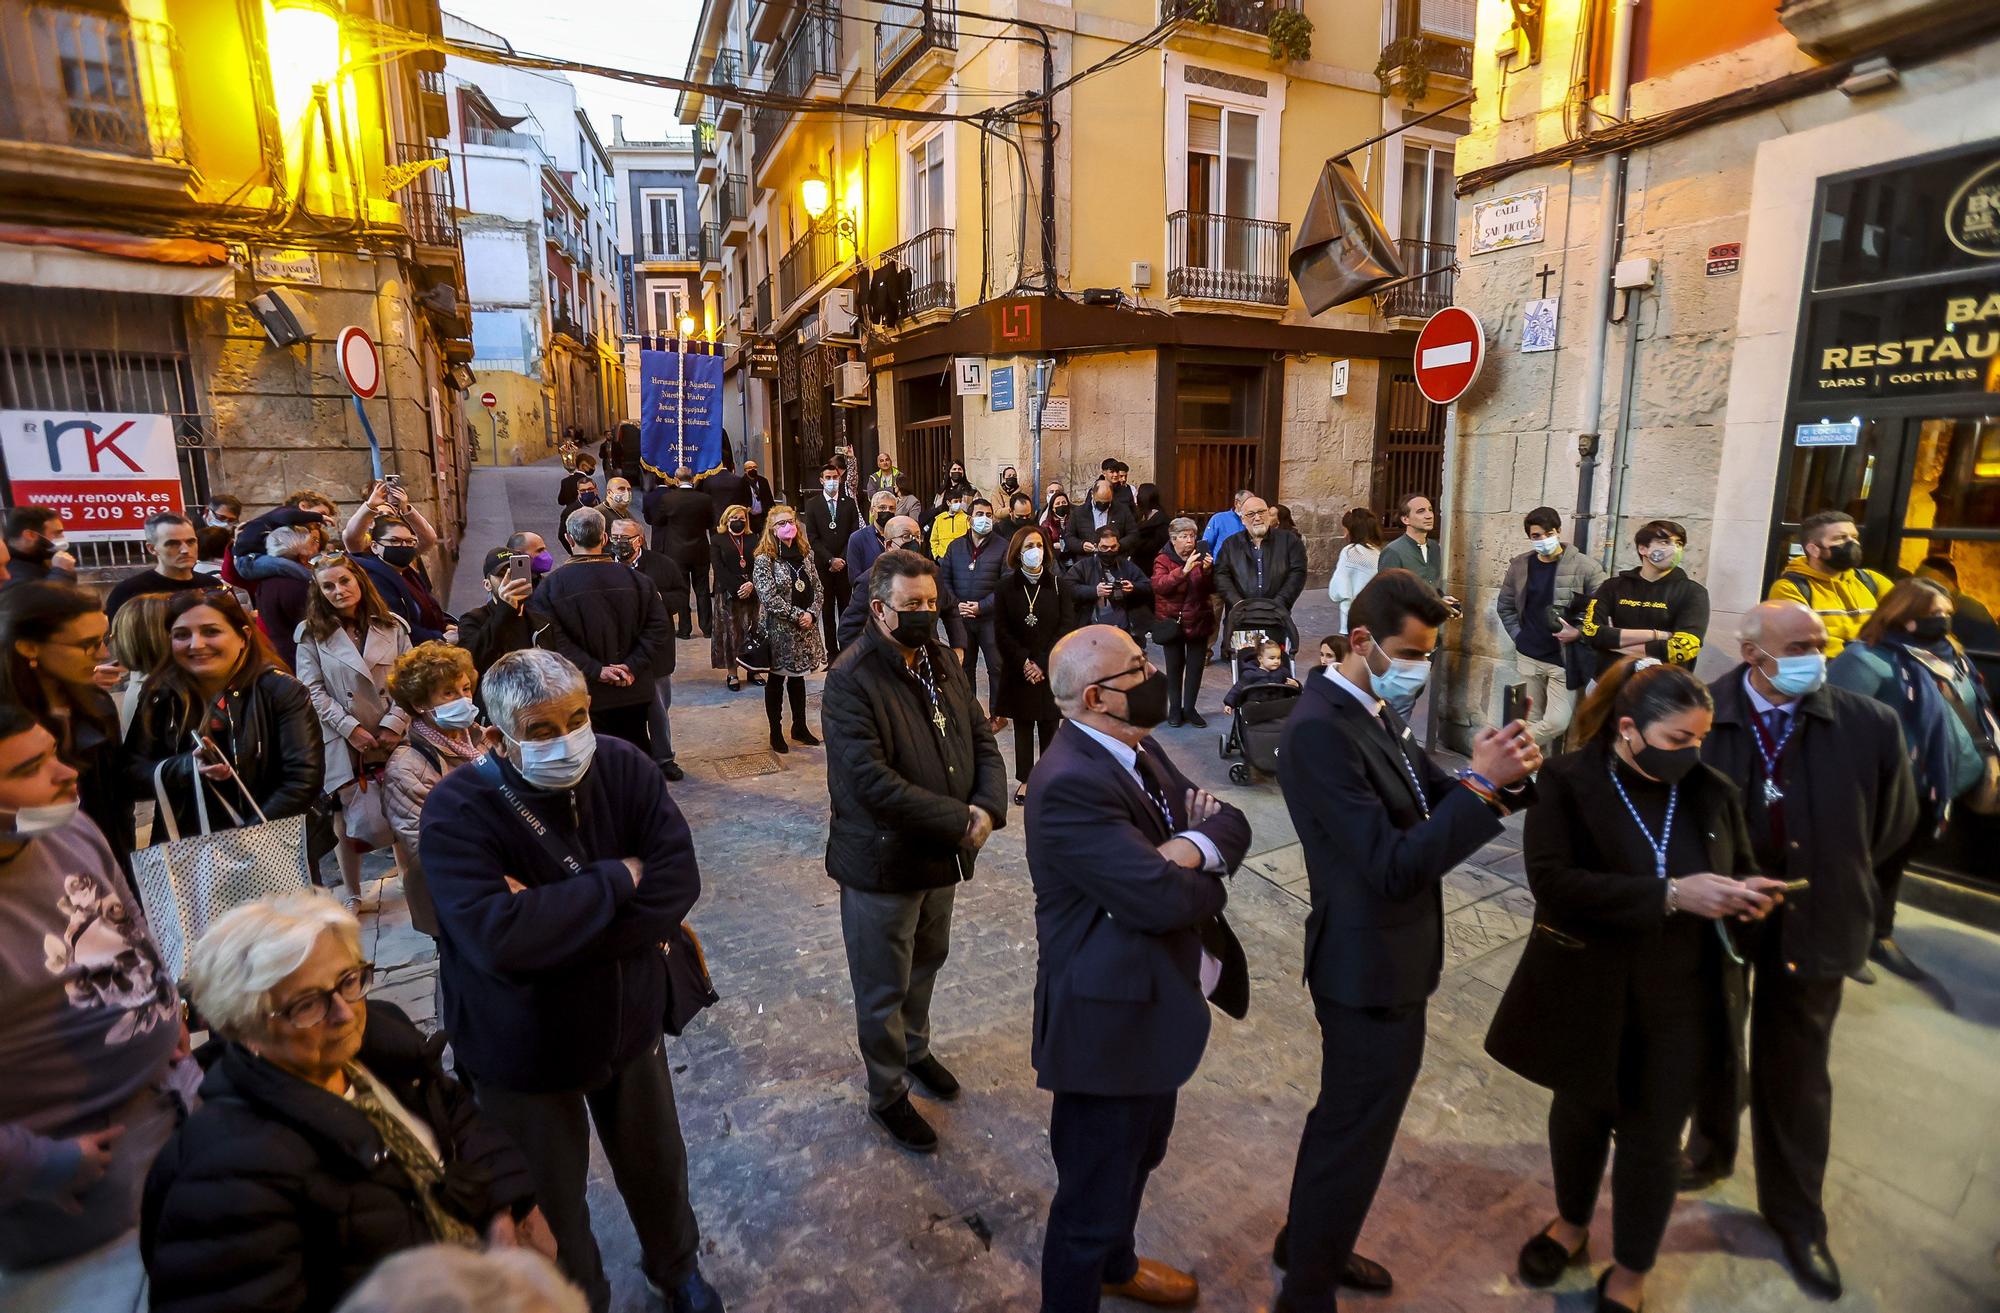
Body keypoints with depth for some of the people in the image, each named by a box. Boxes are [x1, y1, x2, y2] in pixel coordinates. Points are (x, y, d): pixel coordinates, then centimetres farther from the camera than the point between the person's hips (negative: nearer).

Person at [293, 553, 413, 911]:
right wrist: (350, 727, -12)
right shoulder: (311, 633, 4)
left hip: (392, 737, 1)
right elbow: (312, 690, -3)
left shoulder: (393, 627, 6)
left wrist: (394, 724, -10)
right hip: (340, 741, 0)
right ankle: (352, 898, 19)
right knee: (345, 818, 5)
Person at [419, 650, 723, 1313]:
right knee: (550, 1200, 20)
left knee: (655, 1162, 26)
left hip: (628, 1021, 3)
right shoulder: (457, 812, -25)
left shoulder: (622, 766, -16)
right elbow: (499, 939, -37)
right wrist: (617, 879, -28)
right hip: (523, 1052, -3)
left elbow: (678, 879, -23)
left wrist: (550, 918, -29)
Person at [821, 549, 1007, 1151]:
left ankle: (914, 1048, 52)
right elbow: (871, 780, -29)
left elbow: (982, 742, 4)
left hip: (942, 854, 7)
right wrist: (957, 820, -25)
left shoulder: (943, 663, 2)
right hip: (882, 862, -7)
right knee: (884, 988, 11)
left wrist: (988, 807, -15)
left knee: (926, 963, 27)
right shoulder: (850, 680, -21)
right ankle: (887, 1096, 34)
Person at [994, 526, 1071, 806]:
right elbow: (1001, 631, -2)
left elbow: (1065, 627, -3)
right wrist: (1024, 661, -11)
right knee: (1023, 725, 6)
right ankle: (1024, 780, 16)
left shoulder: (1057, 585, 1)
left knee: (1050, 726, 3)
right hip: (1018, 669, 0)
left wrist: (1043, 663, -11)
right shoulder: (1006, 586, 0)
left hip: (1051, 670, 0)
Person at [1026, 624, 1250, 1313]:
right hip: (1110, 1019, -10)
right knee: (1094, 1194, 10)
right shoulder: (1070, 784, -29)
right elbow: (1162, 897, -32)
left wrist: (1193, 845, -23)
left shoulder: (1139, 749, 1)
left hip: (1159, 1000, 10)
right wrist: (1211, 881, -11)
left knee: (1140, 1155, 32)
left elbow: (1231, 821, -1)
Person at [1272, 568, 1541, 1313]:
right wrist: (1481, 783, -28)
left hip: (1384, 956, 10)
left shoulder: (1375, 711, 4)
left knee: (1347, 1118, 27)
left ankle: (1309, 1242, 50)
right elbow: (1393, 867, -30)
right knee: (1355, 1133, 9)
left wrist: (1506, 775, -14)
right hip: (1372, 967, -10)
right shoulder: (1320, 729, -27)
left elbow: (1430, 804, 5)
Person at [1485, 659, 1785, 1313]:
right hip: (1586, 994, -2)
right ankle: (1572, 1224, 48)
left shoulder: (1713, 791, -2)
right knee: (1580, 1111, 20)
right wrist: (1670, 895, -30)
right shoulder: (1567, 782, -14)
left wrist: (1750, 896, -14)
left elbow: (1742, 869, 10)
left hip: (1680, 1000, 2)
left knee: (1652, 1137, 12)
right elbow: (1553, 881, -25)